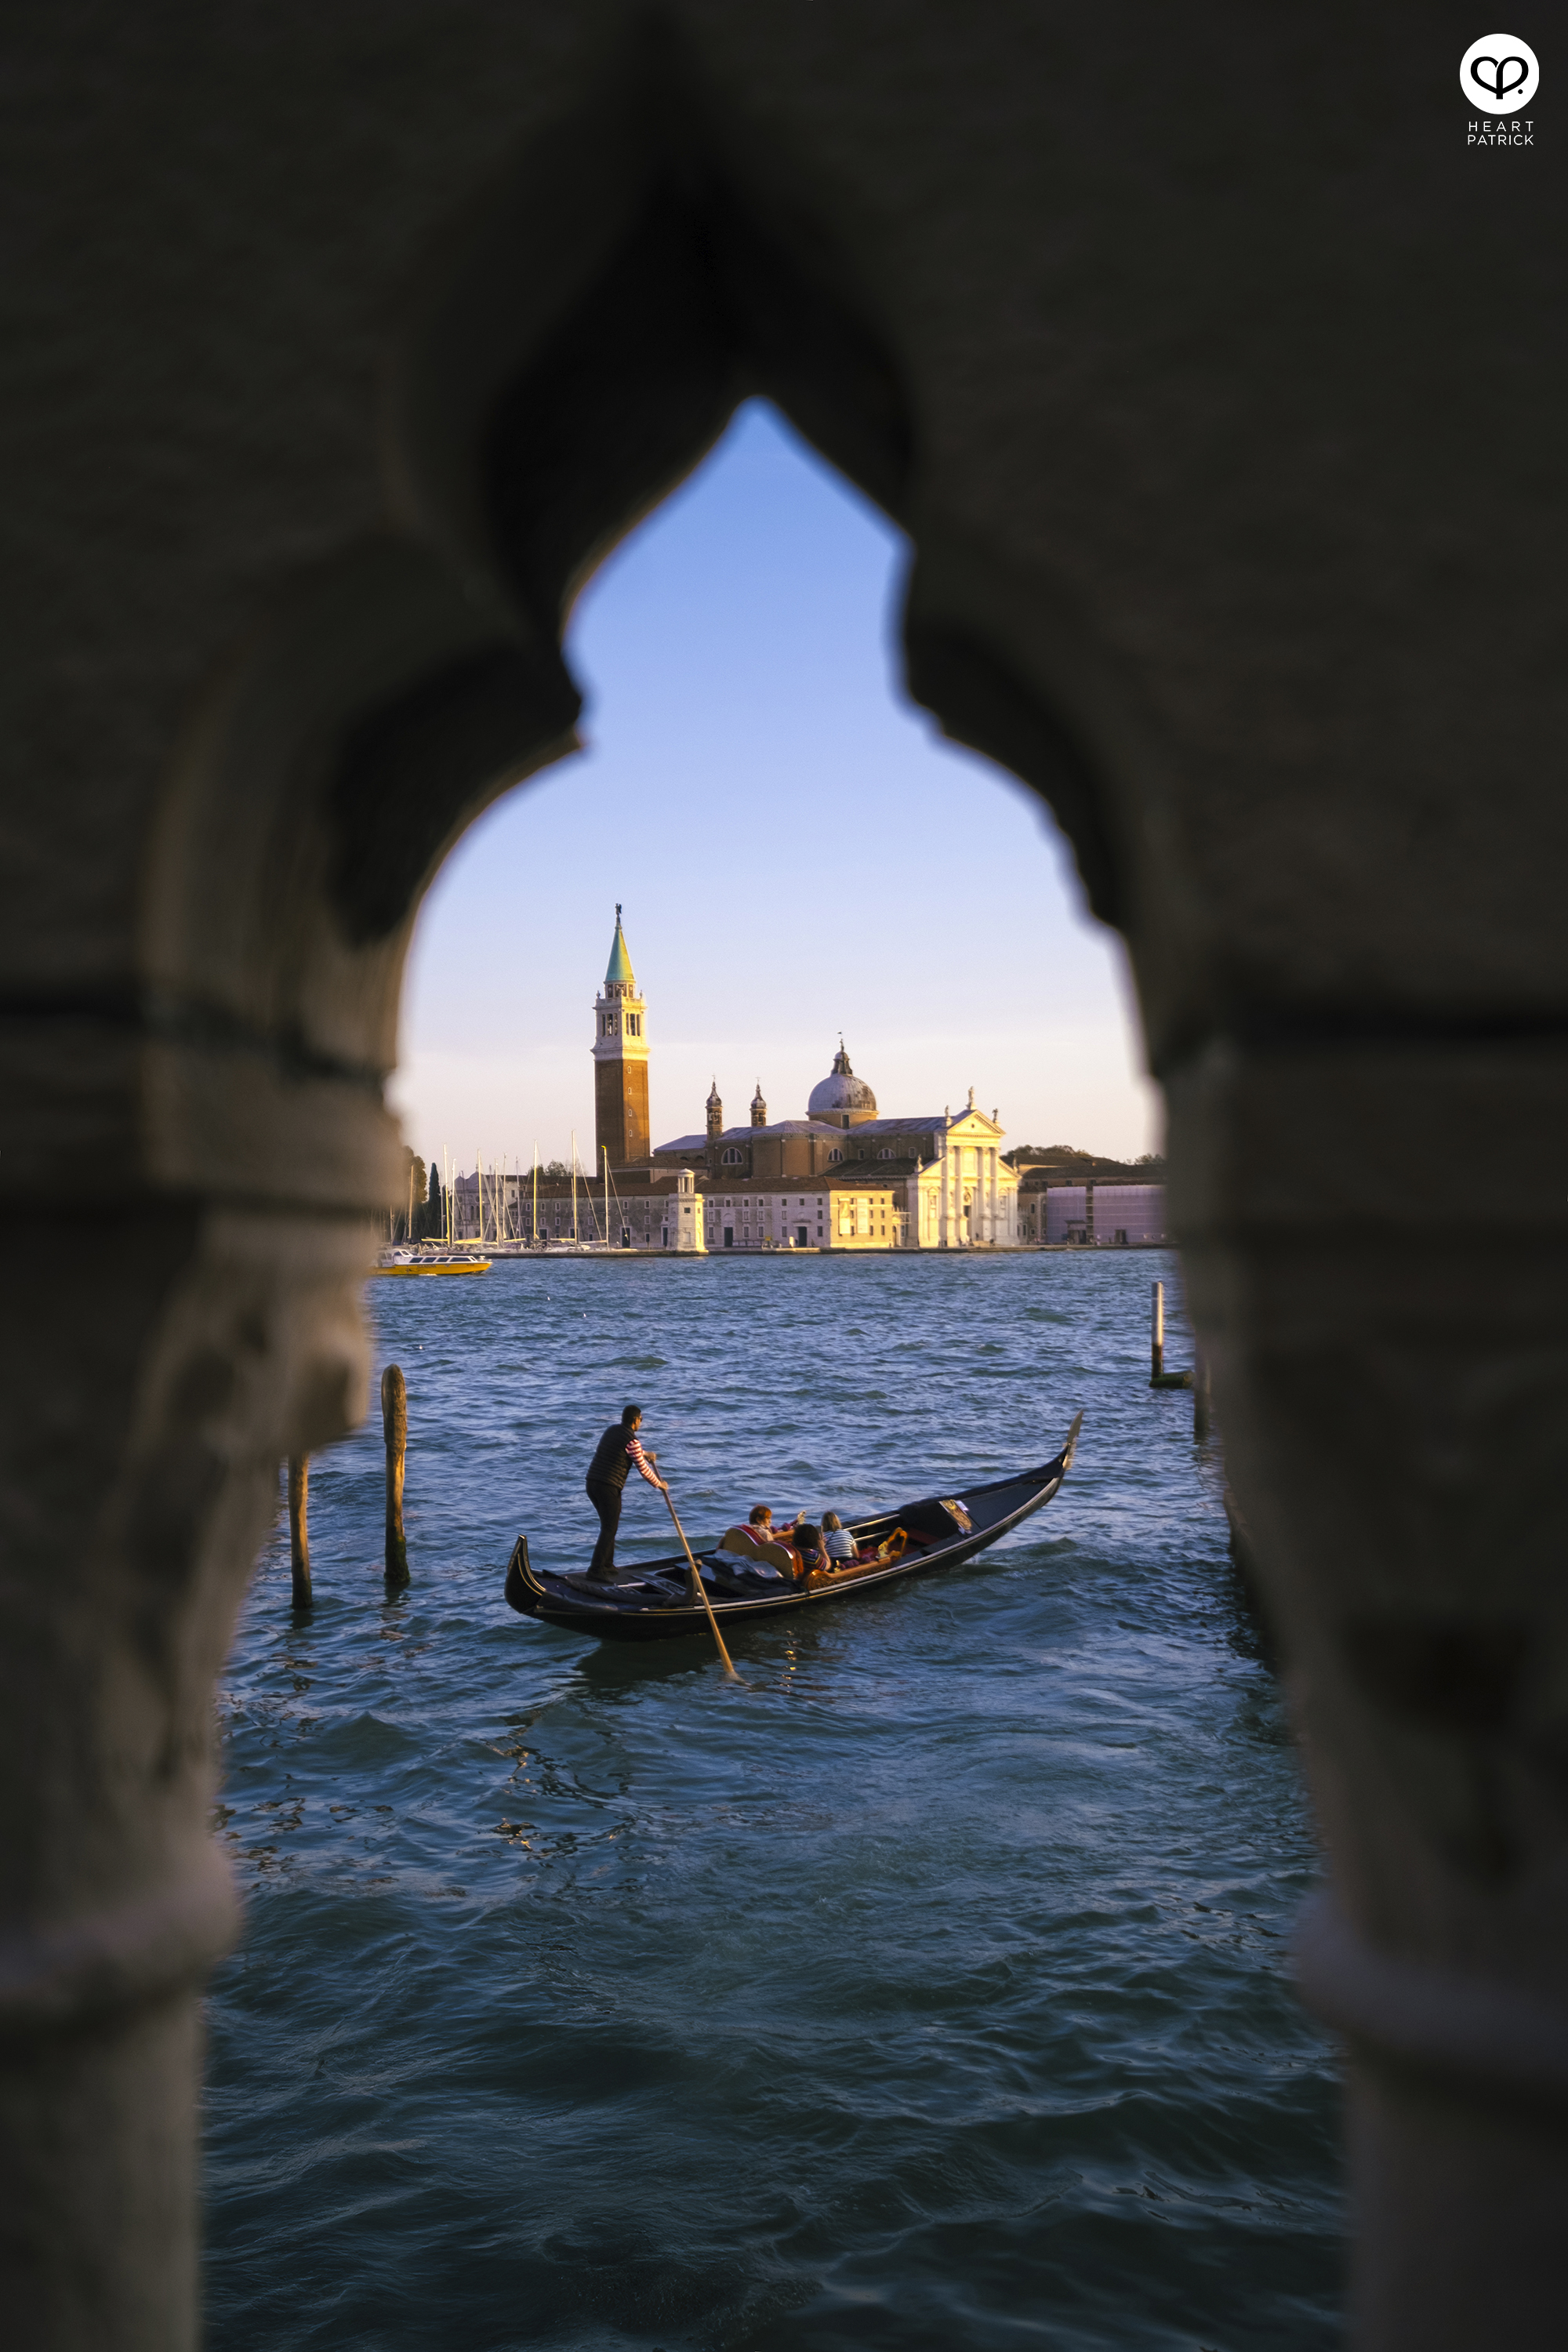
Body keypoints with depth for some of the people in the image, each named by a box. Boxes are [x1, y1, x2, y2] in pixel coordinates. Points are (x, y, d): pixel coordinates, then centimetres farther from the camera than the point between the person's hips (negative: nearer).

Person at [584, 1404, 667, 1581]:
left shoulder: (612, 1430, 14)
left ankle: (607, 1565, 24)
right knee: (609, 1529, -6)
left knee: (608, 1525, 19)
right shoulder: (631, 1440, -12)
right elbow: (643, 1469, -7)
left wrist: (644, 1454, 35)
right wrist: (660, 1485, 8)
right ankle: (596, 1569, -12)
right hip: (609, 1488, -9)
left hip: (591, 1482, 9)